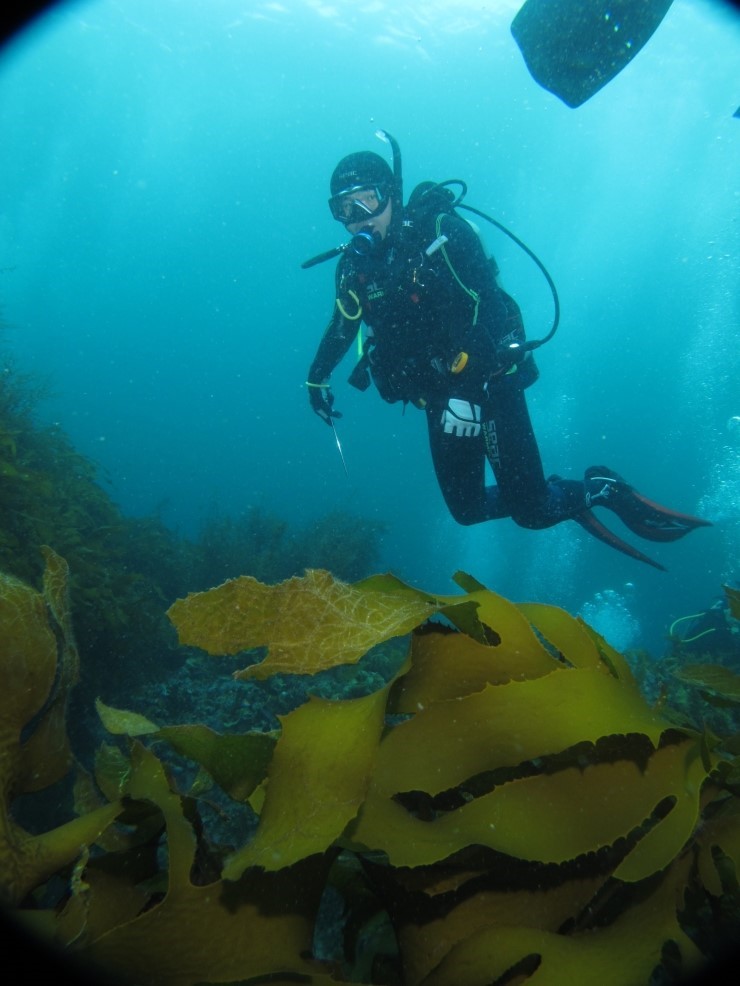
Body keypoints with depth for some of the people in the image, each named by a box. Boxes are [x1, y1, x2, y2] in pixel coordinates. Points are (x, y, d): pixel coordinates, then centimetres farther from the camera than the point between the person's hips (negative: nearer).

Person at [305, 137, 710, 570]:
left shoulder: (439, 233, -14)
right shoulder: (355, 265, 4)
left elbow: (484, 310, -25)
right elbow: (343, 324, 22)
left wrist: (468, 388, -32)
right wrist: (318, 377, 19)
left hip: (489, 385, -6)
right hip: (441, 399, 7)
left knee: (530, 510, -10)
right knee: (467, 510, 9)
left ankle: (603, 488, 21)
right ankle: (573, 500, 30)